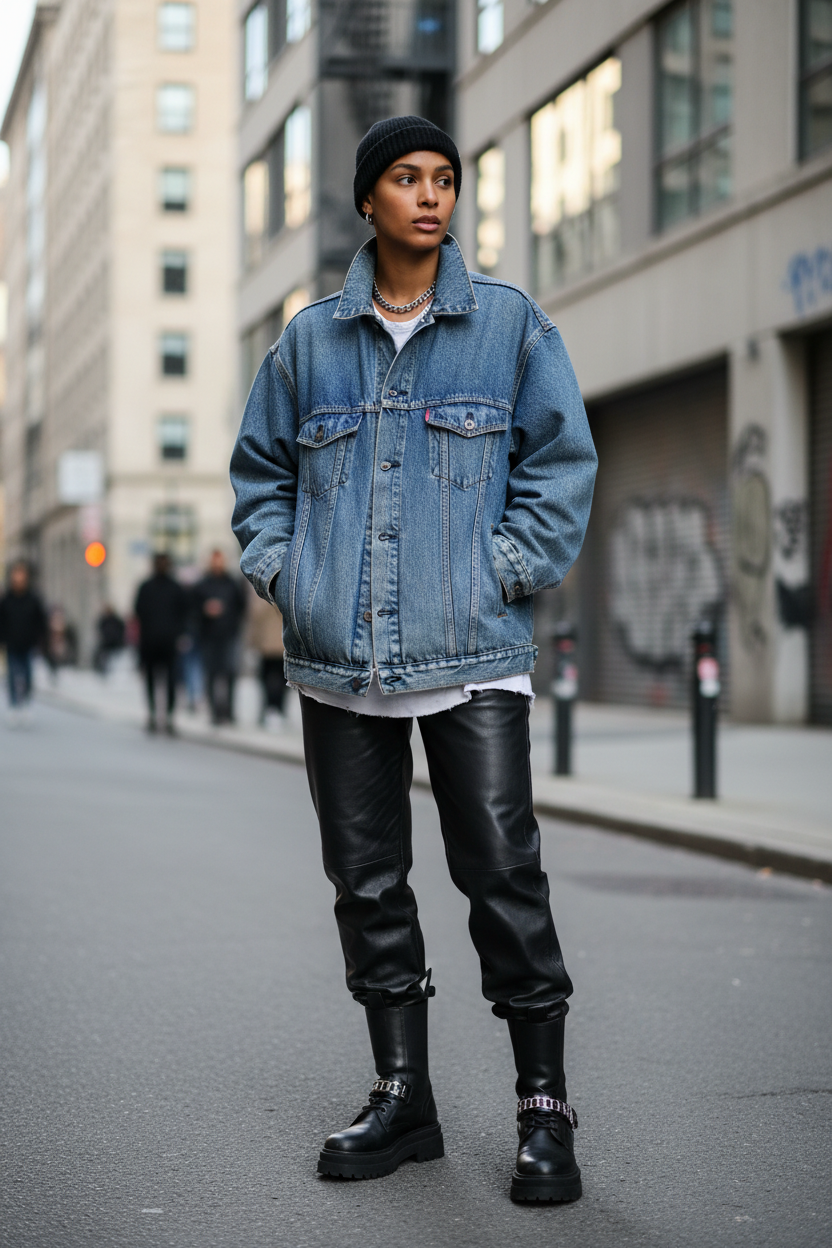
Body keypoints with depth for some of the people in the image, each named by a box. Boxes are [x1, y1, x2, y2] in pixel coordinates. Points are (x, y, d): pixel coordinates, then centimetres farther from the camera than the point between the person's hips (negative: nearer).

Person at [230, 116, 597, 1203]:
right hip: (337, 662, 3)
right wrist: (279, 568, 6)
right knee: (367, 880, 8)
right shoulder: (310, 339, 11)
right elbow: (260, 466, 20)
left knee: (504, 876, -5)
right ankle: (401, 1097, 20)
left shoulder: (511, 325, 5)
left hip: (473, 656, -3)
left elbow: (561, 460, 5)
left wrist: (509, 570, -5)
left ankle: (544, 1108, 6)